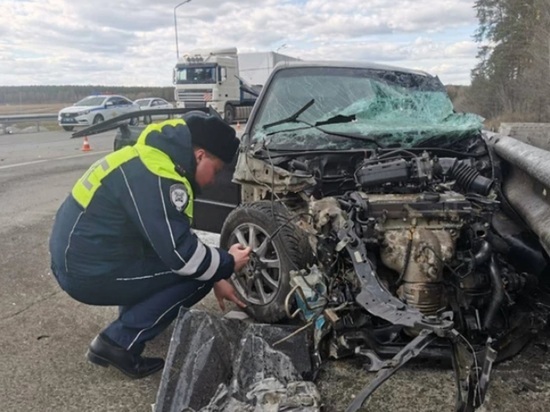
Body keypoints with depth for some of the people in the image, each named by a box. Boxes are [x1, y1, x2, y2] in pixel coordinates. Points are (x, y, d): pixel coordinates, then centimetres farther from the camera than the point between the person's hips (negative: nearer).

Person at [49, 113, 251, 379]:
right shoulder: (156, 179, -23)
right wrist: (227, 265, -4)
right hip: (88, 272, -9)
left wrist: (216, 278, 16)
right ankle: (119, 342, -6)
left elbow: (175, 238, 18)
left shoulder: (155, 160, 9)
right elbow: (181, 253, -23)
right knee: (196, 274, -9)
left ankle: (133, 311, 21)